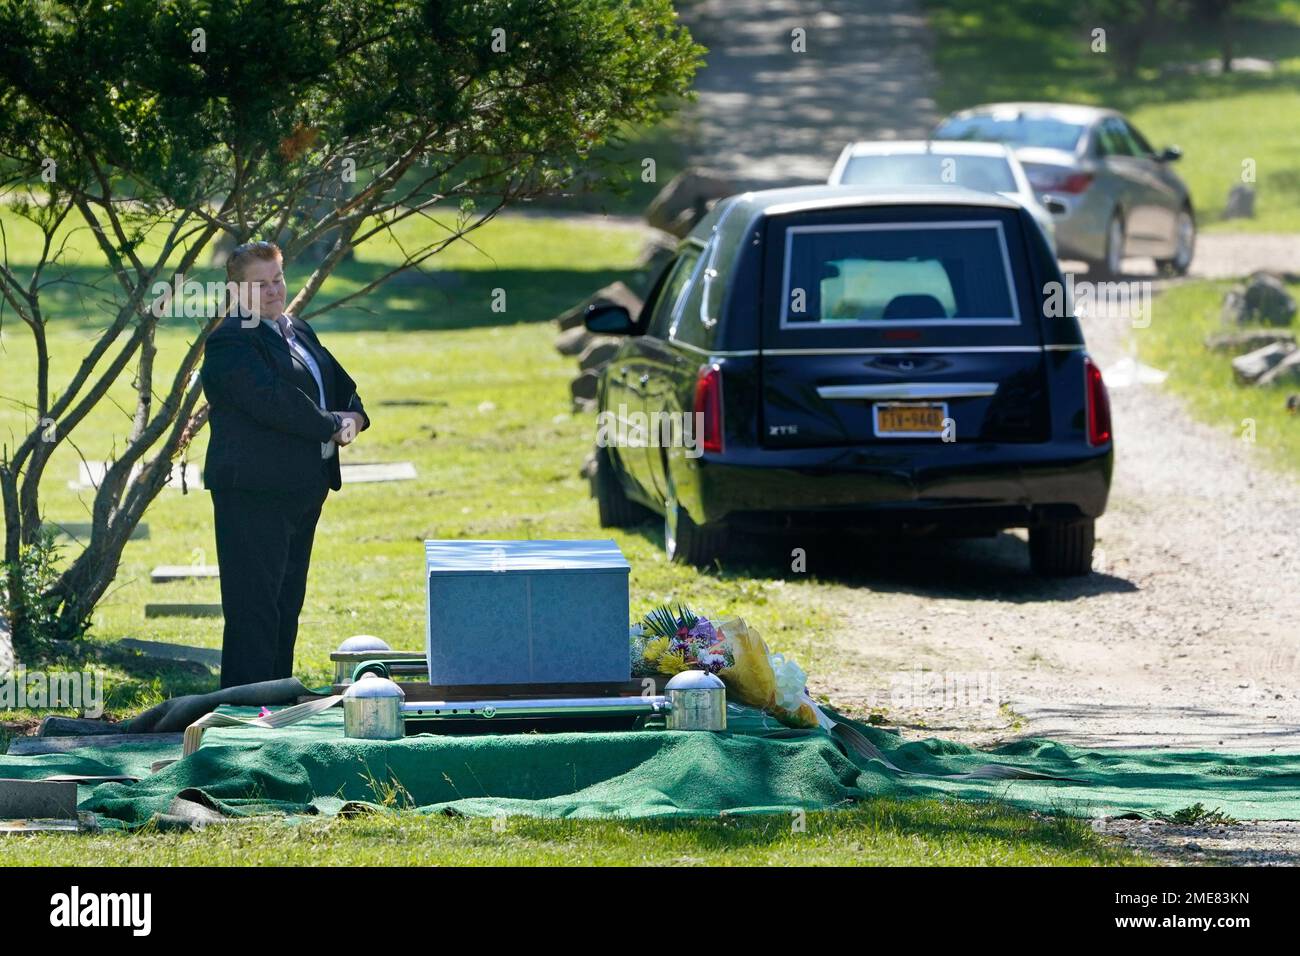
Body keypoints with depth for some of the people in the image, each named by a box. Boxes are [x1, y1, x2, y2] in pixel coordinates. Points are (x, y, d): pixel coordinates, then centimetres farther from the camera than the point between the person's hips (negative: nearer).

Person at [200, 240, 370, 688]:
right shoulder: (231, 343, -12)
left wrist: (353, 416, 0)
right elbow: (274, 401, -24)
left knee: (286, 605, 13)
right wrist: (332, 426, -13)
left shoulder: (298, 331, 17)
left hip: (302, 491, 9)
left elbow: (341, 385, 23)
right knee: (254, 609, -9)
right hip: (254, 495, -9)